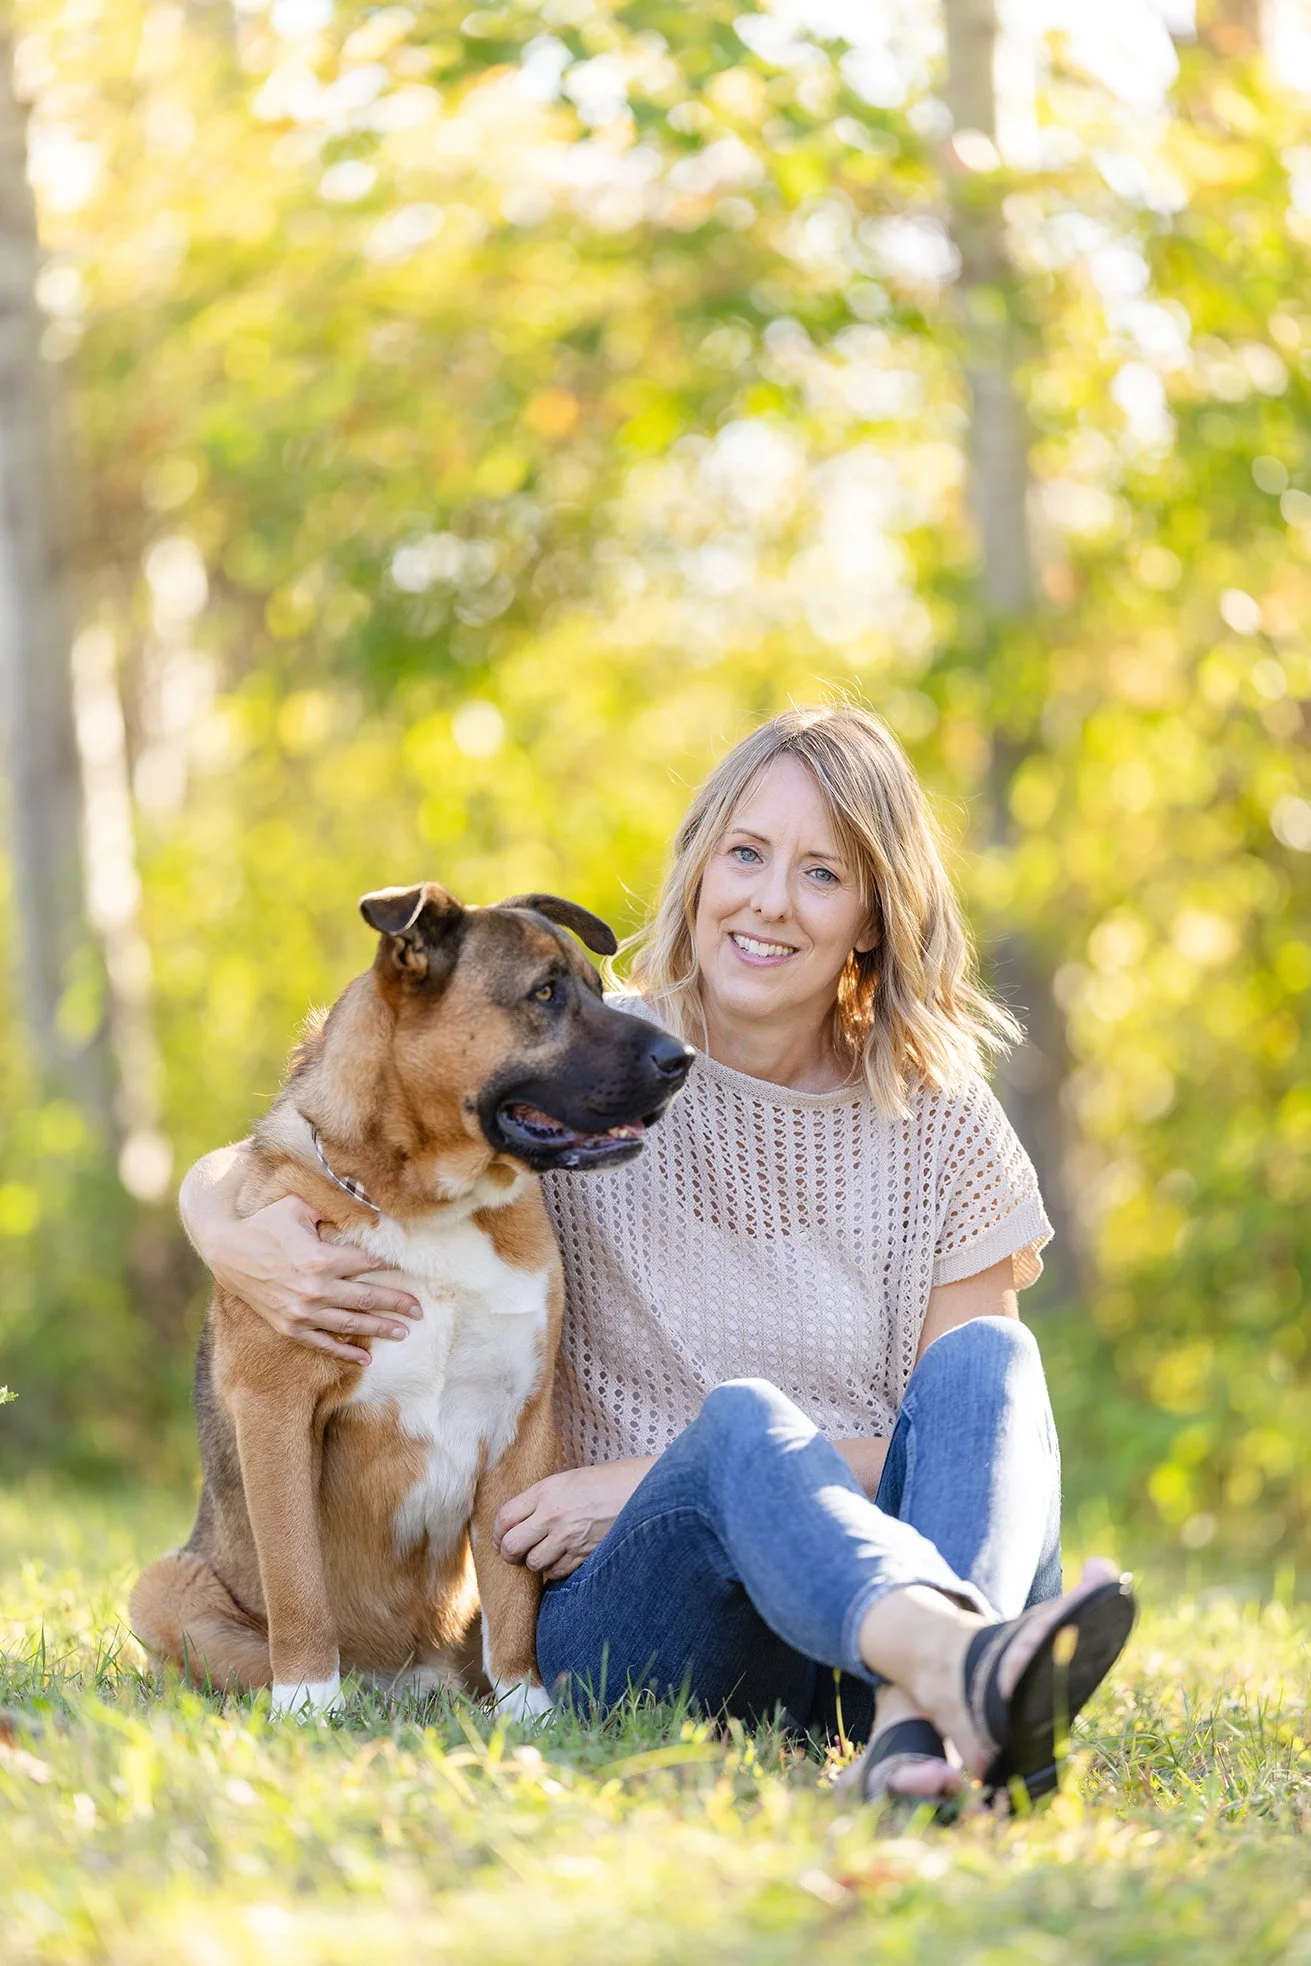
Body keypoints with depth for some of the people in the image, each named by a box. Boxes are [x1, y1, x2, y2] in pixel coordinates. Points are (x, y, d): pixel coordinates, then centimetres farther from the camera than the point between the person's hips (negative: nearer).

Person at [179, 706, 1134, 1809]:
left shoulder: (940, 1129, 6)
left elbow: (969, 1424, 1)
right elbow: (229, 1173, 8)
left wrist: (646, 1479, -10)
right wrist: (237, 1242, -20)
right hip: (623, 1614, -1)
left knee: (984, 1361, -26)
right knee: (742, 1415, -33)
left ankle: (922, 1727, -54)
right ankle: (964, 1663, -63)